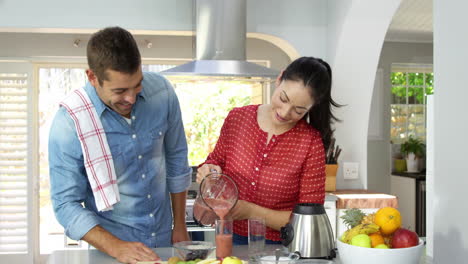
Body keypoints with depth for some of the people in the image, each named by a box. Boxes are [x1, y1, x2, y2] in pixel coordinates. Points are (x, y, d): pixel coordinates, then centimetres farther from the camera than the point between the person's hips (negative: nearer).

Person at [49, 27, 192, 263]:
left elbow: (176, 158, 0)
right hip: (110, 245, -3)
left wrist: (180, 225, 4)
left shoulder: (162, 92, -12)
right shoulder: (68, 123, -21)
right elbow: (66, 204, -16)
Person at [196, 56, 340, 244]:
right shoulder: (237, 118, -2)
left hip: (281, 248, -1)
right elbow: (216, 160, 15)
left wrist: (251, 211, -17)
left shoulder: (311, 143, -11)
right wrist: (208, 170, -7)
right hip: (232, 240, 1)